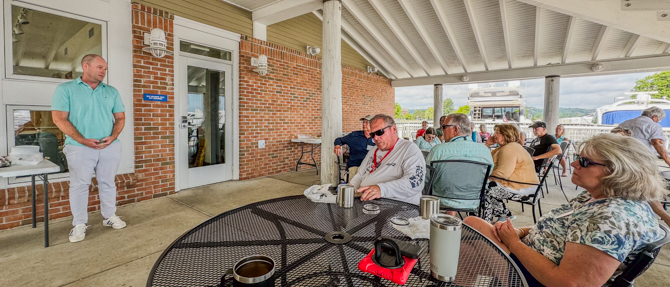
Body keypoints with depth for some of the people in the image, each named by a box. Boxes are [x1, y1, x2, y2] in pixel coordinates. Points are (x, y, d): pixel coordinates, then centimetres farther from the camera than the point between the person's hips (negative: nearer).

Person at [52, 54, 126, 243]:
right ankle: (79, 224, 15)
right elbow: (59, 119, -6)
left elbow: (120, 117, 9)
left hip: (110, 147, 3)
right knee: (79, 185, 4)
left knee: (108, 183, 11)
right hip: (79, 148, -3)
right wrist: (83, 140, -16)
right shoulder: (65, 89, 1)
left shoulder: (112, 91, 11)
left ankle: (110, 217, 23)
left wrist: (113, 137, -8)